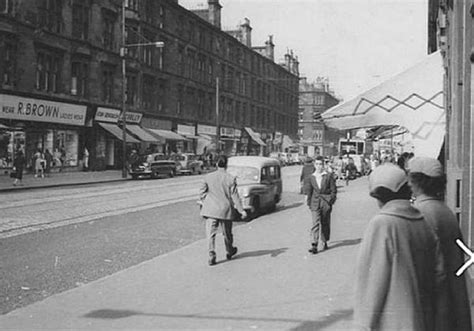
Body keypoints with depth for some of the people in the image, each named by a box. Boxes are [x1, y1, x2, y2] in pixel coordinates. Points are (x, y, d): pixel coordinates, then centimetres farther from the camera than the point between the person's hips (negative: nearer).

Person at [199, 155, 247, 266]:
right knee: (227, 233, 17)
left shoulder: (208, 177, -3)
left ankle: (211, 255, -9)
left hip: (211, 210, 0)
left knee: (211, 233, 2)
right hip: (226, 210, 0)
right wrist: (241, 210, -3)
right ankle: (230, 252, 37)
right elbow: (234, 196, -8)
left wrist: (204, 203, 20)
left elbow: (202, 192, 3)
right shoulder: (231, 178, -9)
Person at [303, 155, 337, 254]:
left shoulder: (329, 177, 1)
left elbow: (333, 190, 3)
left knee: (325, 224, 11)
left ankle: (325, 242, 30)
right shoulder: (310, 178, 6)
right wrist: (308, 202, 3)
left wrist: (330, 201, -3)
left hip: (326, 203, 0)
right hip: (315, 204, 0)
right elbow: (307, 191, 10)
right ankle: (314, 246, -16)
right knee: (315, 223, -11)